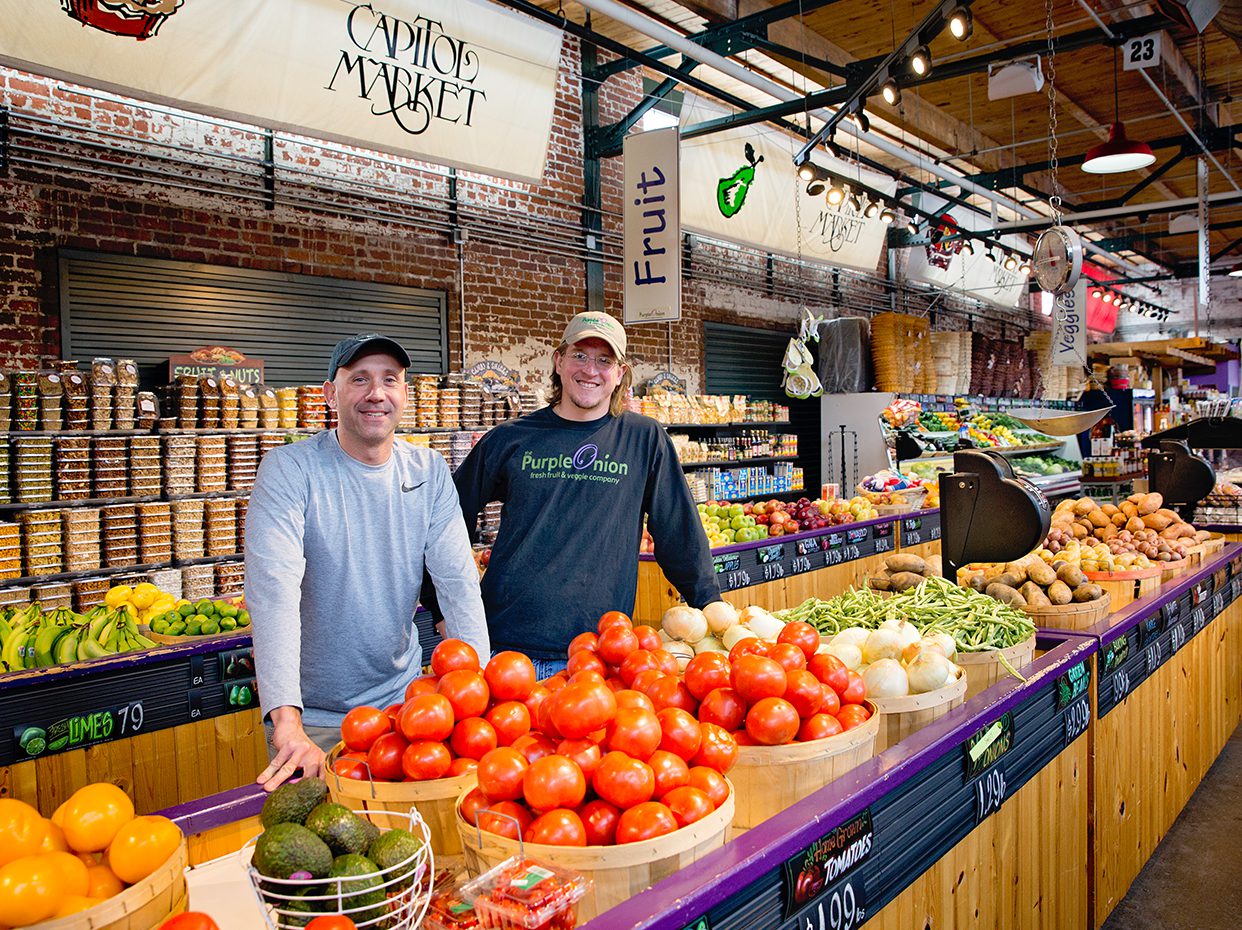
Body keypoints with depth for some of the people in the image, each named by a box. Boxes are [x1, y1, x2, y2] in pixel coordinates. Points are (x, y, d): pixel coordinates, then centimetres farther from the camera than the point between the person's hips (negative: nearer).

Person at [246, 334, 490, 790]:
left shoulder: (429, 471, -3)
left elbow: (459, 581, -7)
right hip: (314, 716, -3)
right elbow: (274, 591, -26)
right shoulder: (289, 470, -15)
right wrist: (287, 722, -36)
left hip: (403, 699, 4)